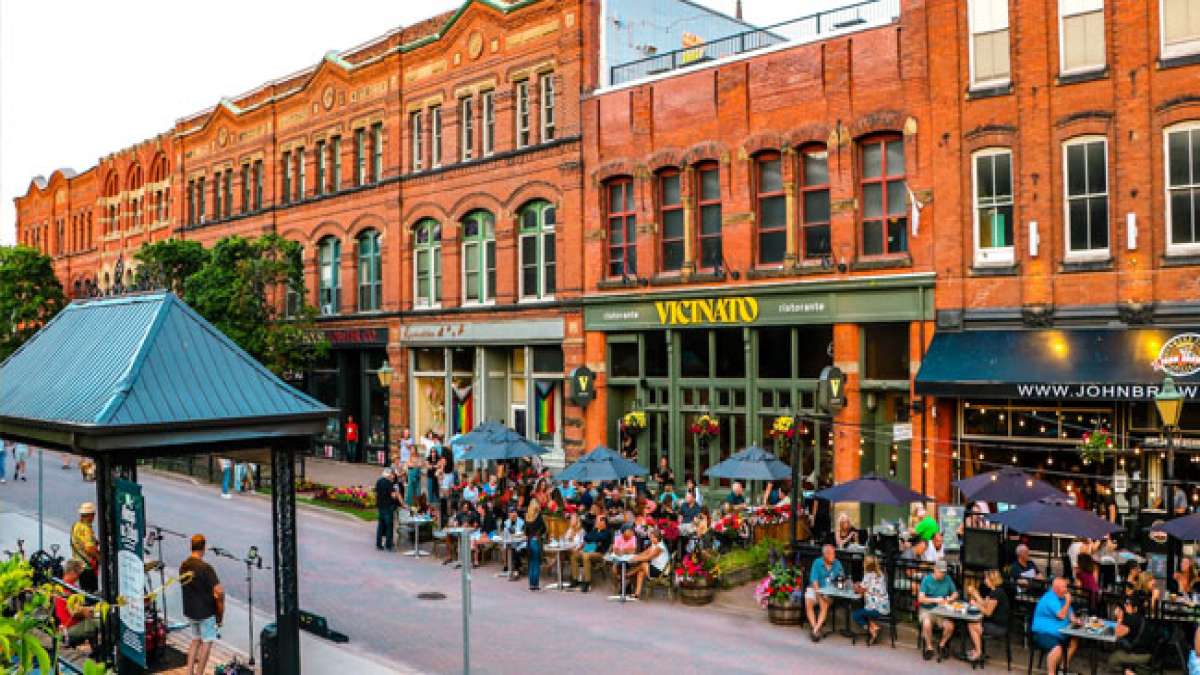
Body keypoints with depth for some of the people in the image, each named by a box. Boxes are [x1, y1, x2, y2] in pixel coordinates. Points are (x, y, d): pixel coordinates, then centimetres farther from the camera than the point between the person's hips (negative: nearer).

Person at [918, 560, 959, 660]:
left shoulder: (947, 579, 1)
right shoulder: (927, 579, -7)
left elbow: (955, 593, 13)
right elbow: (920, 598, -12)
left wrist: (950, 599, -9)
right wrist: (935, 600, -24)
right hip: (927, 609, -3)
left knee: (950, 626, -25)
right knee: (927, 624, -33)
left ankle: (942, 645, 6)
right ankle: (929, 647, -6)